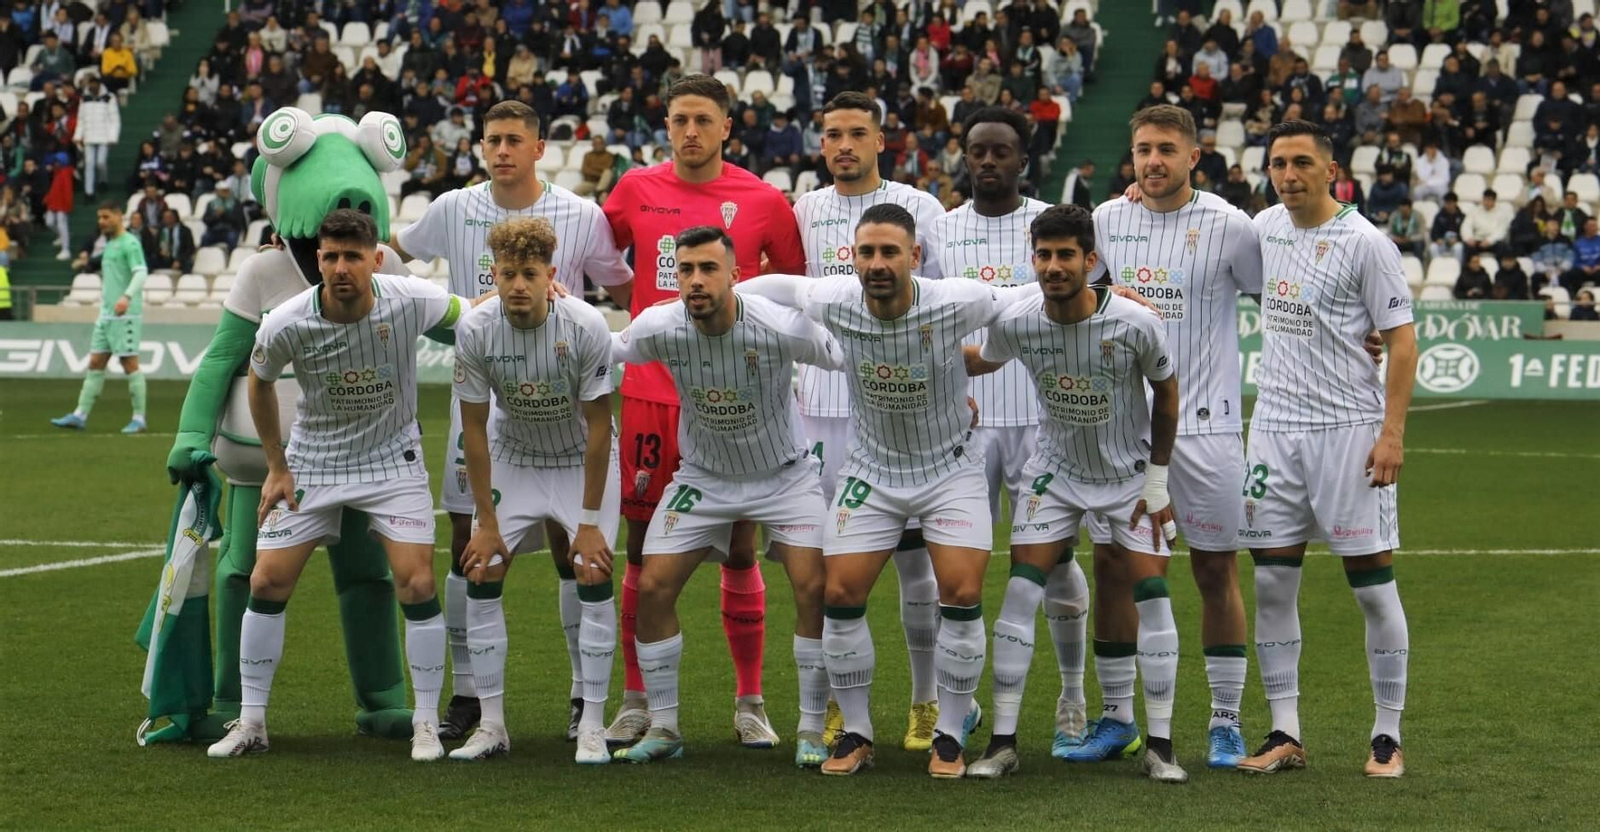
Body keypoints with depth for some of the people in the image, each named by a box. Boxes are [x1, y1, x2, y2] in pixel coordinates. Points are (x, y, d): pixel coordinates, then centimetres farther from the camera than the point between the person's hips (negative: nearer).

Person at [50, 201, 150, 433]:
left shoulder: (129, 243, -9)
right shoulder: (109, 244, 19)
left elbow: (141, 273, -21)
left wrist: (126, 297, -35)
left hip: (125, 316, -9)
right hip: (106, 316, 9)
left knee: (130, 364, -5)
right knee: (95, 364, 6)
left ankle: (139, 418, 1)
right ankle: (80, 416, 7)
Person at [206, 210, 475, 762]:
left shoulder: (411, 302, -22)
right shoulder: (285, 325, -21)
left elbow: (468, 313, 2)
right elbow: (259, 382, 1)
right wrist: (276, 467, 4)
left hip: (393, 460, -1)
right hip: (311, 462, 1)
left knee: (417, 583, -13)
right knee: (266, 582, -4)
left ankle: (426, 724, 2)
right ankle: (251, 724, 10)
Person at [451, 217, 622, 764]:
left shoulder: (586, 327, -27)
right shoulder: (475, 331, -21)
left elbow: (598, 426, -19)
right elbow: (474, 428, -11)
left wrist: (590, 522, -17)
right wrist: (487, 523, -10)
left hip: (584, 462, -2)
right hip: (513, 461, 2)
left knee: (594, 575, -15)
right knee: (481, 575, -7)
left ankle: (592, 727, -6)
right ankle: (491, 725, 2)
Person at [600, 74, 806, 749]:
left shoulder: (762, 201, 1)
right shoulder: (636, 190, 5)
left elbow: (797, 279, 14)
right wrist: (643, 308, 8)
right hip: (649, 391, 1)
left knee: (739, 552, 2)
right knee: (643, 551, 4)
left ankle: (750, 704, 13)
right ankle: (636, 702, 13)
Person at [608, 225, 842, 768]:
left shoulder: (780, 327, -27)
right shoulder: (658, 328, -19)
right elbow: (601, 353, 4)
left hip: (784, 474, -2)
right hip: (703, 477, 2)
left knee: (814, 588, -16)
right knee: (652, 588, -6)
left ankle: (812, 731, -1)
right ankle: (663, 728, 10)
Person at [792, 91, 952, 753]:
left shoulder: (919, 208, 2)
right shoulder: (801, 212, 9)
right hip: (824, 407, 2)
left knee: (914, 554, 0)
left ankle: (926, 704, 9)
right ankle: (838, 705, 13)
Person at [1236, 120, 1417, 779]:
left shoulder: (1363, 242, -9)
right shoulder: (1265, 227, 8)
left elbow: (1401, 337, -8)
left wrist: (1392, 433, -15)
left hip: (1349, 428, -5)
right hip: (1274, 427, 5)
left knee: (1372, 585, -2)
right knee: (1272, 583, 4)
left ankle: (1388, 737, 6)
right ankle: (1285, 734, 11)